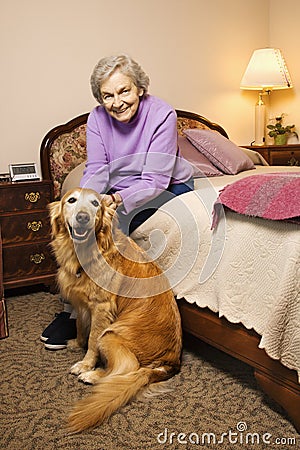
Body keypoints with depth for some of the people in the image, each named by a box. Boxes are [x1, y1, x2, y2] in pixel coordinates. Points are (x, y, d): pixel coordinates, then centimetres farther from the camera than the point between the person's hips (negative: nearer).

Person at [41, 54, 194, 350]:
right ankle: (73, 310, -11)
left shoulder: (161, 114, -21)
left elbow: (154, 181, -25)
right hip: (119, 191, 5)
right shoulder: (98, 118, -7)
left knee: (117, 220, -30)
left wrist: (116, 199, -42)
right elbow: (96, 171, -10)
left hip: (168, 190, -4)